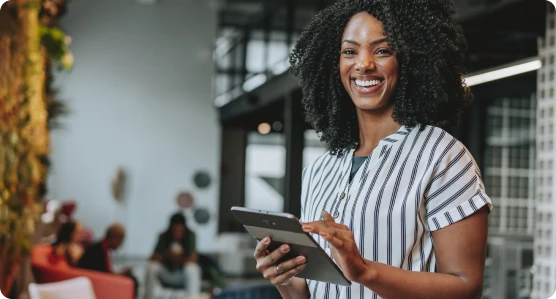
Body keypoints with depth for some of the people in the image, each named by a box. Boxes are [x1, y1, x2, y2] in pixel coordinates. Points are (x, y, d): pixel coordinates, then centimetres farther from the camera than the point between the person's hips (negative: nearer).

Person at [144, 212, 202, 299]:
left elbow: (193, 259, -20)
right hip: (167, 275, 2)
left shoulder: (190, 236, -13)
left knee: (192, 268, -34)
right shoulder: (164, 237, -10)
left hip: (184, 276, -1)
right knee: (151, 266, -26)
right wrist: (165, 255, -35)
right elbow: (153, 258, -16)